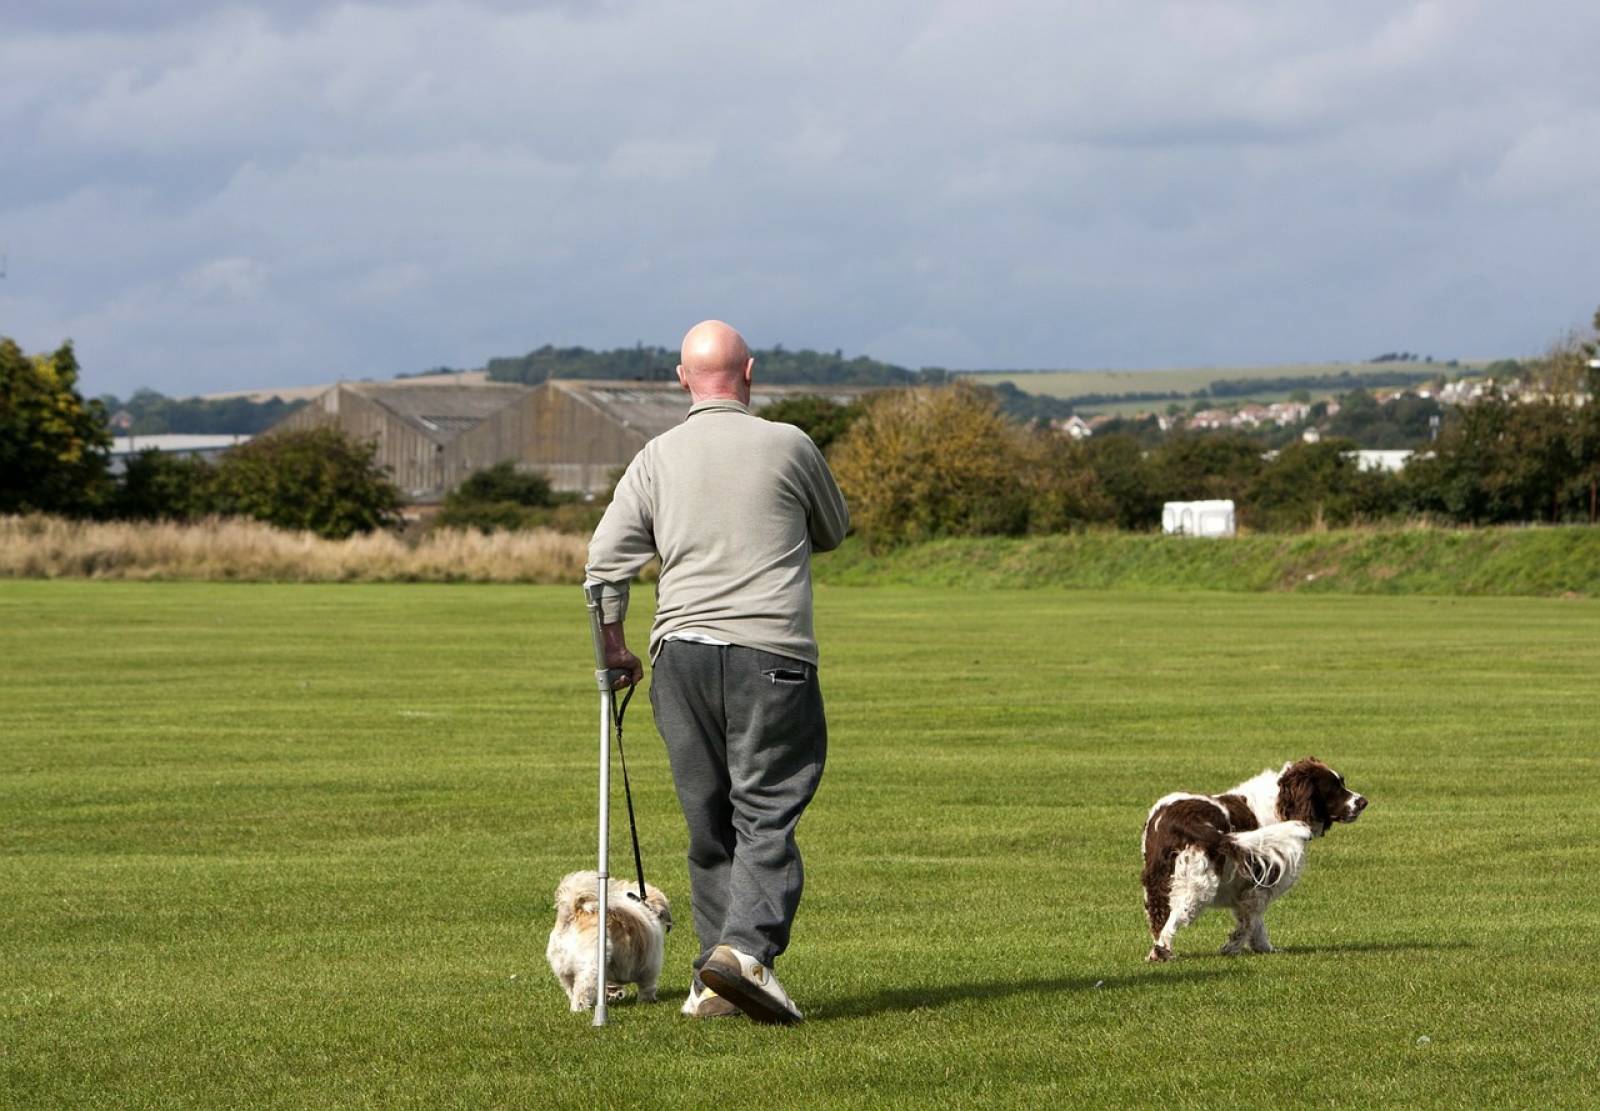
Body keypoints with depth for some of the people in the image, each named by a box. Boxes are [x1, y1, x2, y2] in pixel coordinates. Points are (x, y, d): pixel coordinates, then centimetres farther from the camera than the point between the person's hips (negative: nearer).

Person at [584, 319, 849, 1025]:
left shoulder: (656, 459, 8)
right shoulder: (788, 446, 2)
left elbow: (606, 561, 4)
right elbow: (833, 534, 18)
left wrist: (614, 647, 16)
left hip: (680, 649, 3)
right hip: (770, 649, -3)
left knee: (709, 821, 10)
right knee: (767, 814, -4)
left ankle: (716, 980, 11)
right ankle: (747, 945, -24)